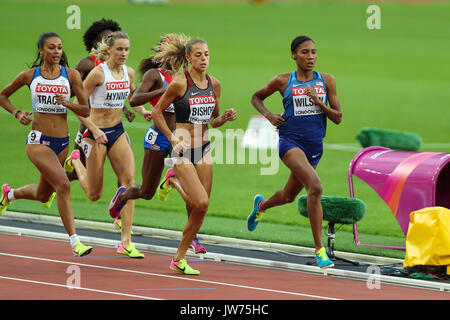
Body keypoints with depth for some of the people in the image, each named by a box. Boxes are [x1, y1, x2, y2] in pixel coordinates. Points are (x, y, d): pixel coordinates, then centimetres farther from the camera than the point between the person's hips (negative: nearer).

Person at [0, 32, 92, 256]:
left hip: (62, 143, 4)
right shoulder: (30, 76, -1)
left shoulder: (71, 75, 1)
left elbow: (87, 111, 0)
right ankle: (74, 241, -21)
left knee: (42, 195, 18)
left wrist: (68, 103, -18)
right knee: (63, 185, -23)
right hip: (38, 141, -4)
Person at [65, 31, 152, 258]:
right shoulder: (98, 73, -15)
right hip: (96, 133, -5)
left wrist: (142, 112, 5)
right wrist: (95, 130, -21)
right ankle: (76, 161, 39)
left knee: (129, 178, -16)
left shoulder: (129, 73, 3)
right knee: (94, 195, 4)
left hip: (117, 132, 5)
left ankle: (126, 242, -15)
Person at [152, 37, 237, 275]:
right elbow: (157, 112, -3)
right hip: (183, 149, -6)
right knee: (201, 204, -15)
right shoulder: (180, 83, -11)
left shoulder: (214, 84, 6)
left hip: (203, 150, 6)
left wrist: (225, 118, -4)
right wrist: (173, 139, -9)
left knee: (198, 207, -2)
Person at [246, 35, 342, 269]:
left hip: (315, 145, 5)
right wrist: (268, 115, -4)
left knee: (289, 195, 21)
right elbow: (256, 97, 14)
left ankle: (261, 205, 57)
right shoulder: (283, 81, -2)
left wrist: (318, 102, -14)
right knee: (315, 187, -26)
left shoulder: (326, 81, 3)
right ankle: (319, 249, -22)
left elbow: (338, 117, 2)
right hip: (290, 142, -5)